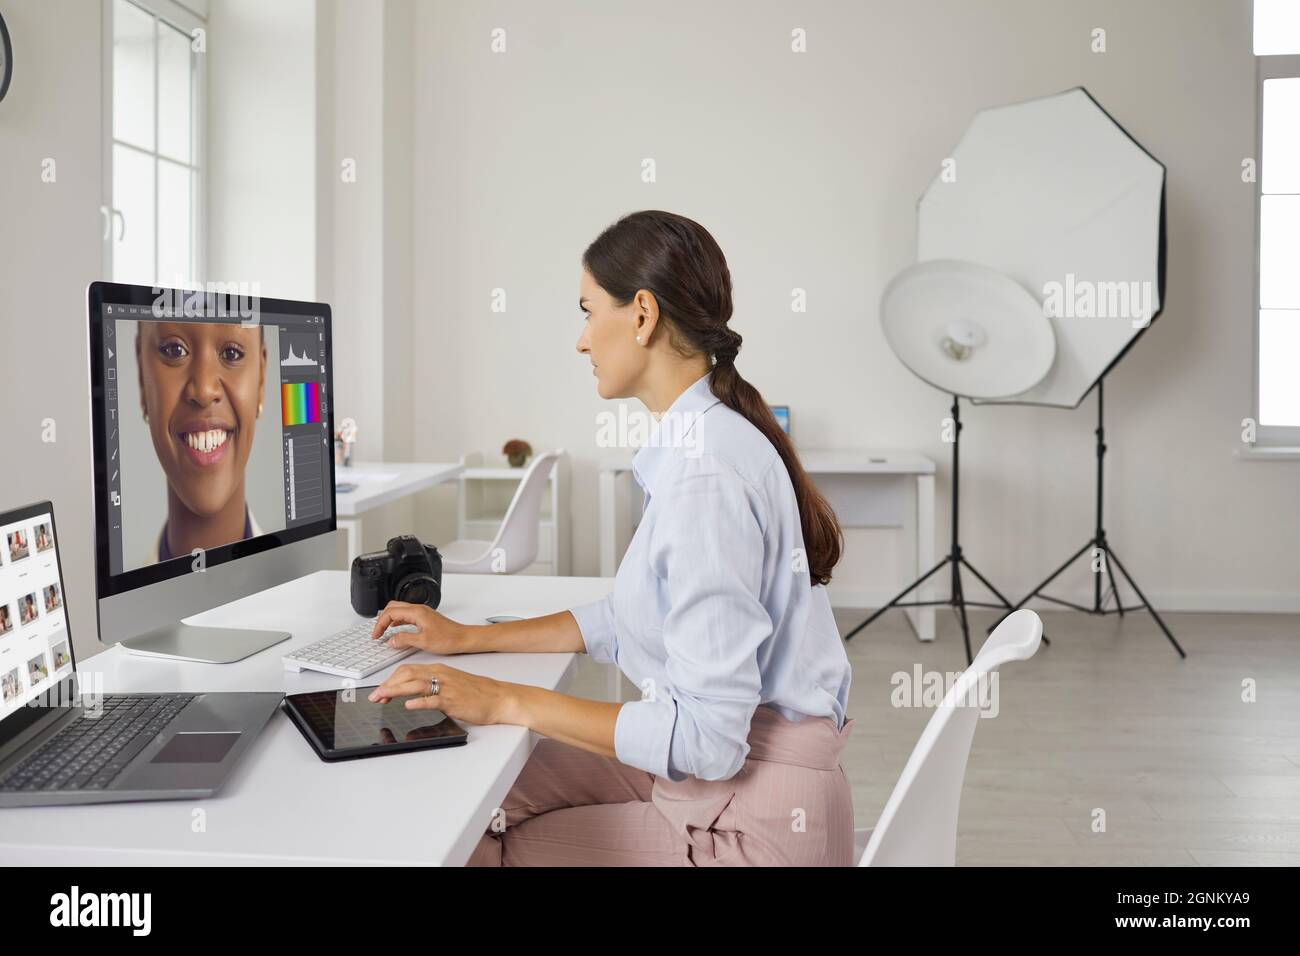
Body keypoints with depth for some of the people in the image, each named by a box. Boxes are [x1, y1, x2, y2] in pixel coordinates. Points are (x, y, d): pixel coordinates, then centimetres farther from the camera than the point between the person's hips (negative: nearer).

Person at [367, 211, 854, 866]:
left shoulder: (706, 477, -26)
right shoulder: (701, 439, 6)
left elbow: (707, 736, -27)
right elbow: (635, 616, 16)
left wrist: (508, 702, -21)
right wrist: (468, 638, 15)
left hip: (756, 814, -9)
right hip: (723, 757, 9)